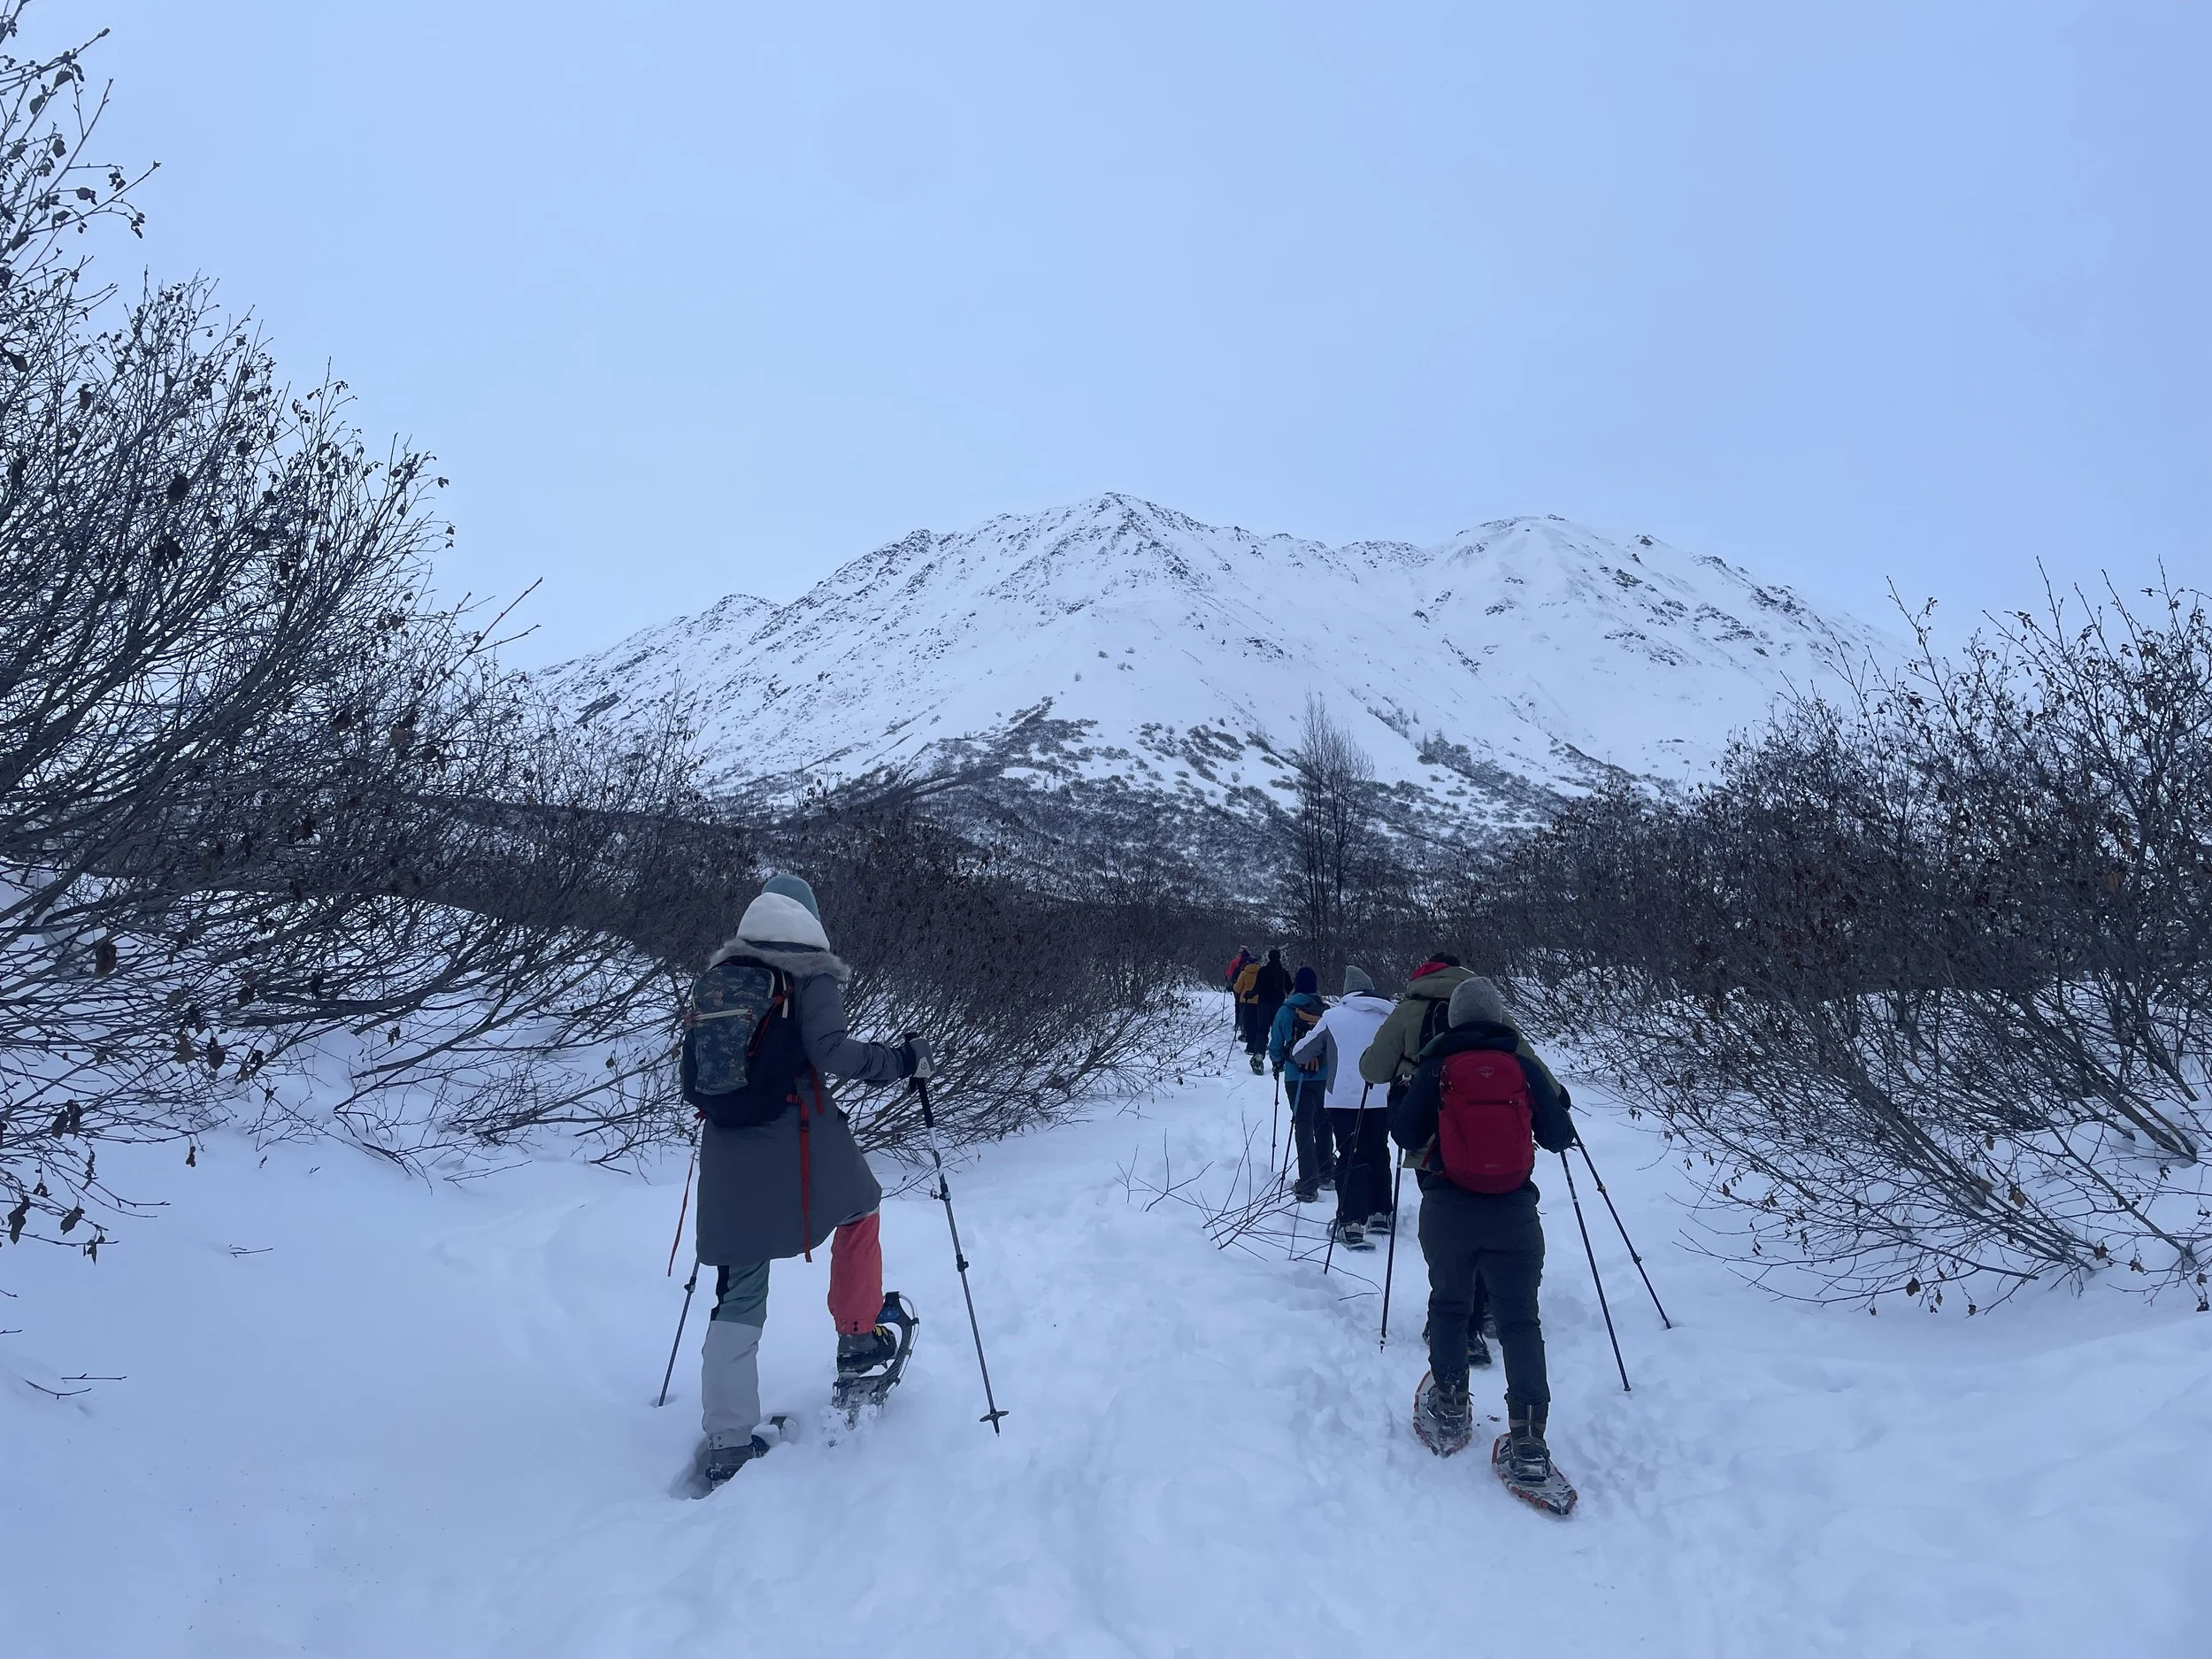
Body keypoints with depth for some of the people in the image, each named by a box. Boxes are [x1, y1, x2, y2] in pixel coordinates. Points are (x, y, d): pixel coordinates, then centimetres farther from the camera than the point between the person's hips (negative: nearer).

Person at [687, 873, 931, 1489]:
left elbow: (697, 1067, 18)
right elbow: (831, 1051, -18)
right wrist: (901, 1059, -6)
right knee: (859, 1210, 26)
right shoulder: (811, 976, -5)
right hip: (800, 1143, -5)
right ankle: (858, 1340, 31)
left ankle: (727, 1443, 10)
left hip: (728, 1153, 5)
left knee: (739, 1297, 10)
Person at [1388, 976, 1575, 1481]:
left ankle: (1449, 1409, 29)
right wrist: (1556, 1101, 26)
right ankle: (1528, 1440, -5)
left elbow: (1404, 1133, 0)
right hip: (1514, 1211, 0)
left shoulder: (1435, 1069, -3)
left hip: (1447, 1210, 0)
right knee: (1519, 1317, 4)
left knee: (1448, 1304, 20)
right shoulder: (1526, 1066, 0)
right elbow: (1559, 1137, 5)